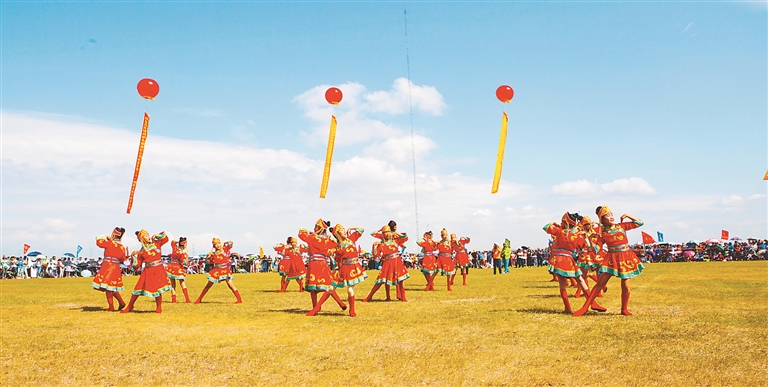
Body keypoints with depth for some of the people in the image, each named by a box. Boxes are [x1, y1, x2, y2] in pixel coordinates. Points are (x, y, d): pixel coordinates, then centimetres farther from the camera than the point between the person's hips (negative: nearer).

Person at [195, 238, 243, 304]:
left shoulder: (225, 249, 1)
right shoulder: (213, 254, 6)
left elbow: (231, 243, -10)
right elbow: (208, 262, 13)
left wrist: (224, 244, 5)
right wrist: (208, 256, -4)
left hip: (225, 270, -3)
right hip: (216, 271, 3)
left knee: (230, 284, -15)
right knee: (208, 285, 9)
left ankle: (239, 299, -11)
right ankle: (199, 299, 21)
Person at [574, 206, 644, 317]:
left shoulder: (622, 226, 5)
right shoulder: (602, 233, 2)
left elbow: (640, 223, 9)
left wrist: (627, 216, 0)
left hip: (626, 257, 1)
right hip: (611, 258, -1)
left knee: (625, 286, 2)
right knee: (600, 283, -5)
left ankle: (625, 309, 21)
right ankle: (585, 308, -3)